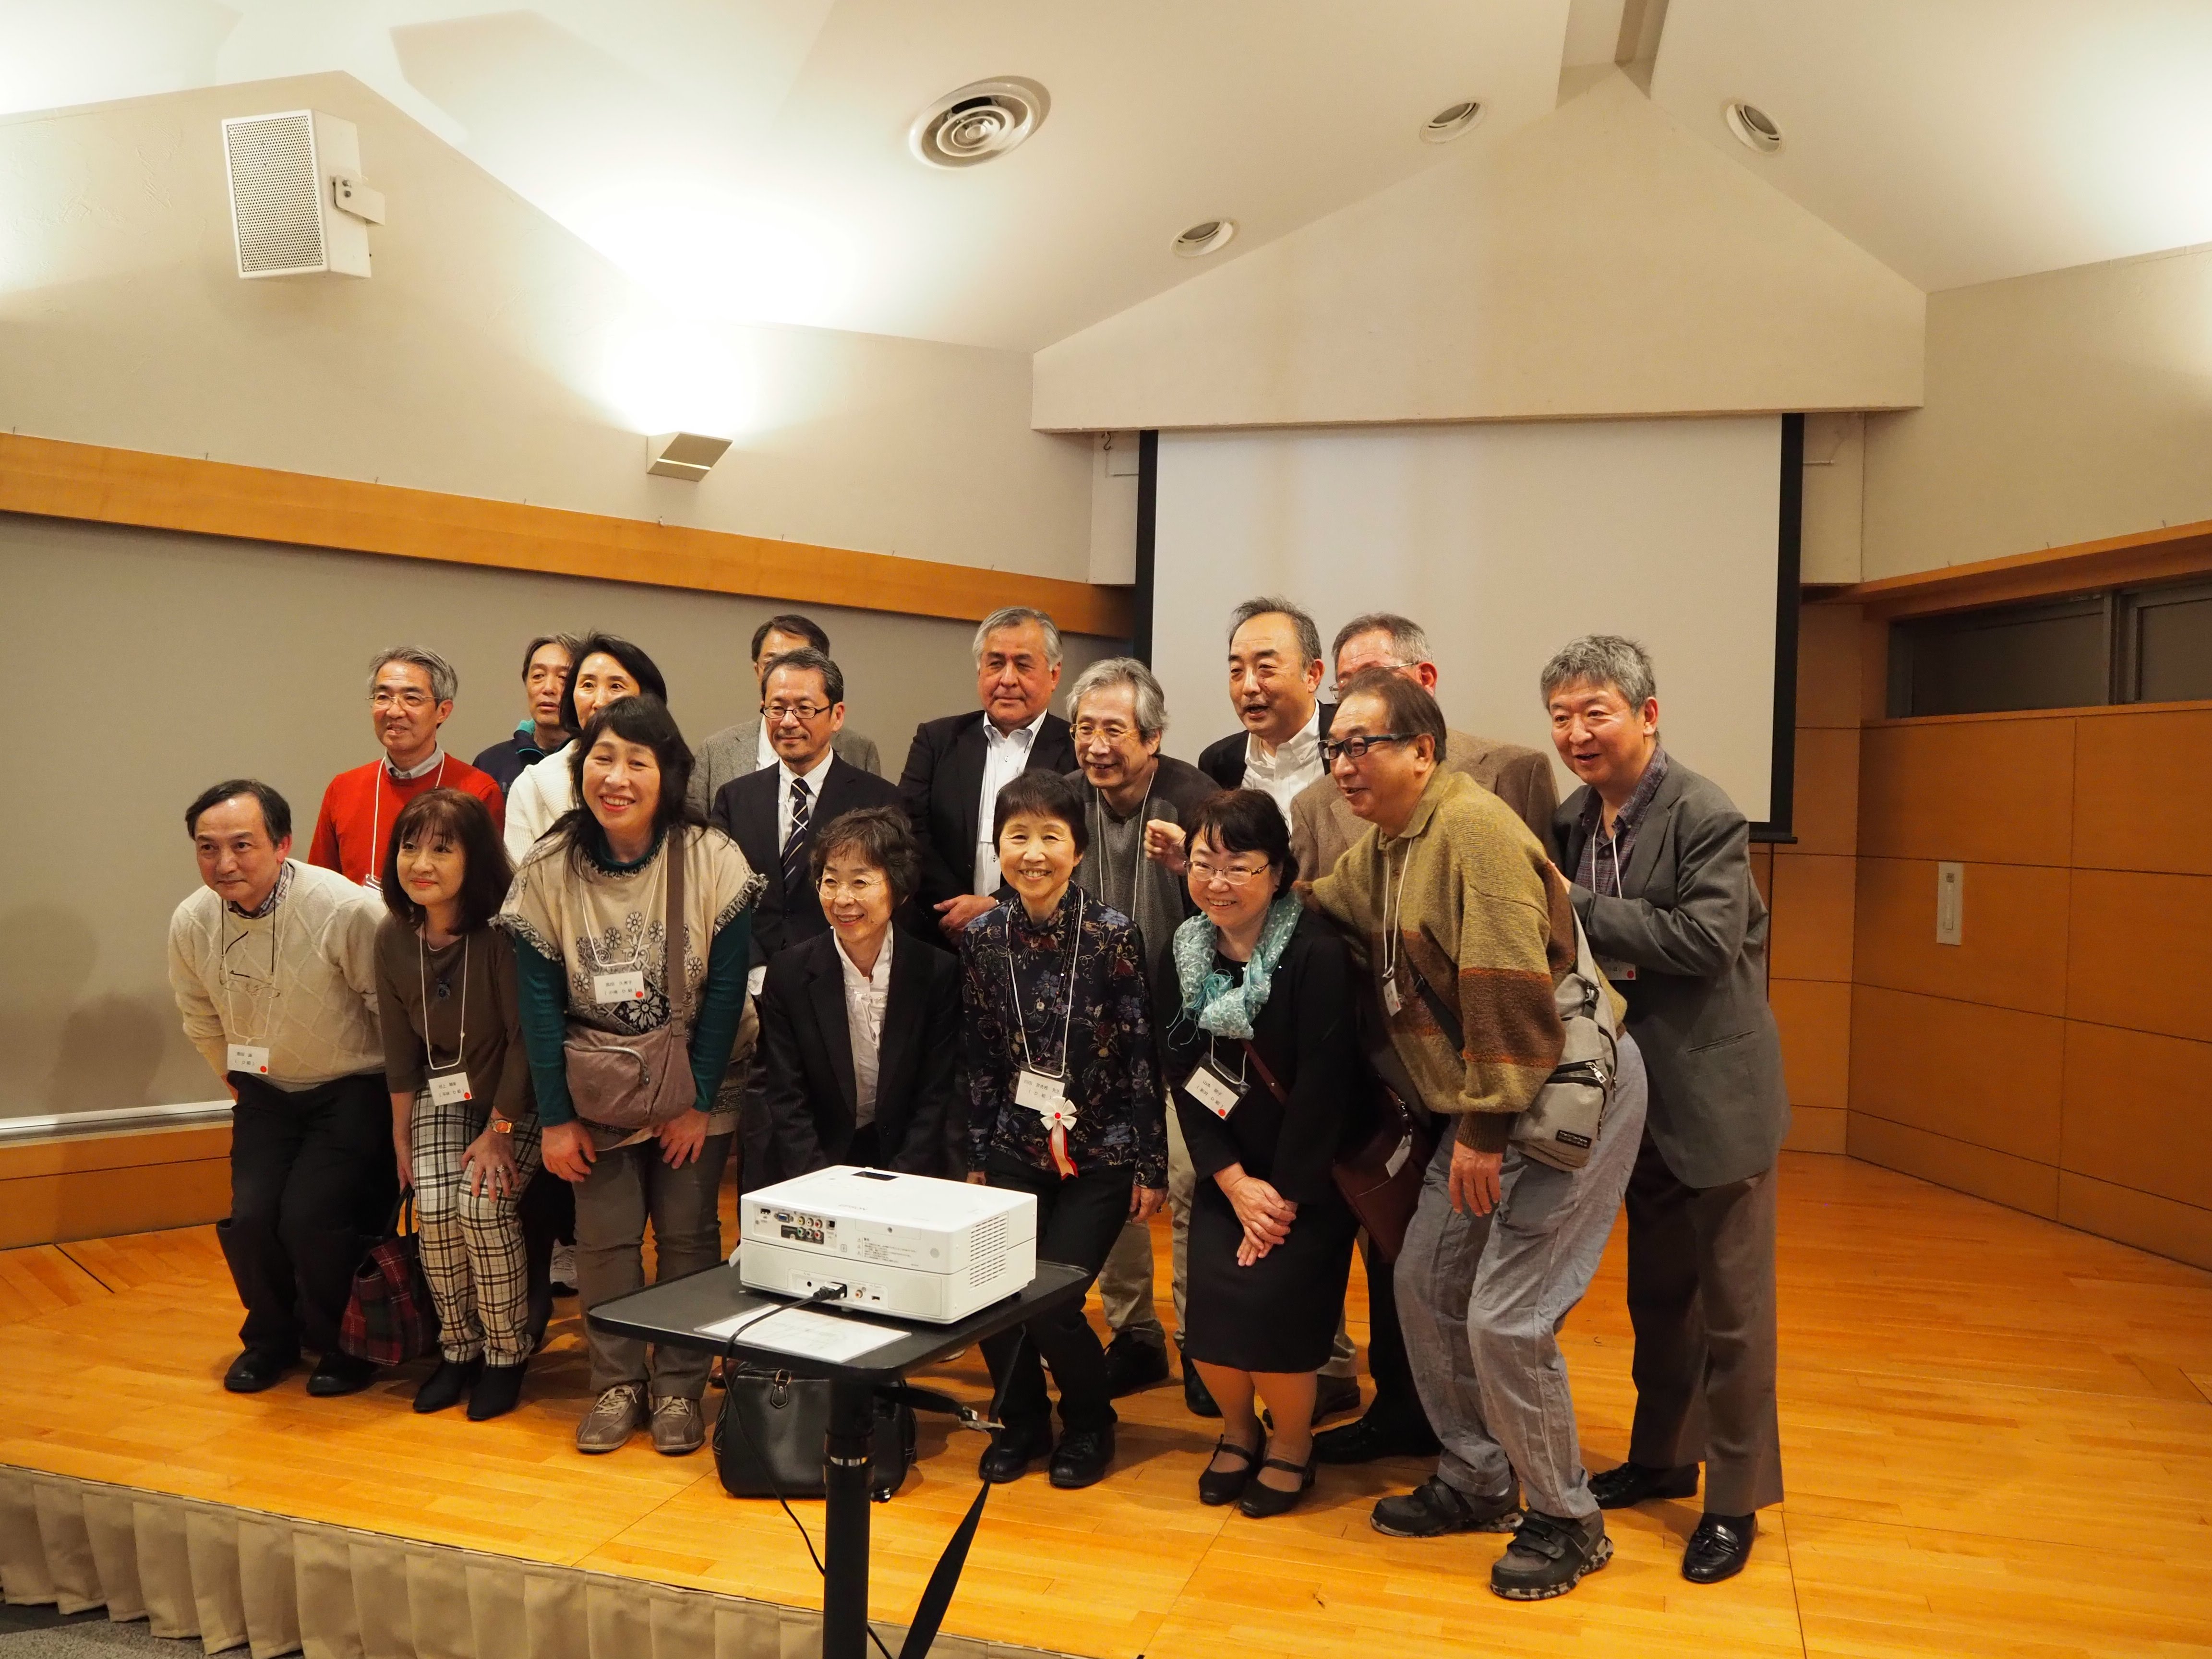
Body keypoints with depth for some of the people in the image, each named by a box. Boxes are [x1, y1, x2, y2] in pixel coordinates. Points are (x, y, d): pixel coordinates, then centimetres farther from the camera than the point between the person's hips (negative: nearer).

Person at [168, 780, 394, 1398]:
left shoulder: (346, 910, -27)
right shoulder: (190, 924, -8)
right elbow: (202, 1020, 13)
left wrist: (398, 1098, -6)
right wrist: (237, 1080, 19)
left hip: (353, 1088, -5)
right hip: (265, 1092, 5)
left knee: (310, 1218, -19)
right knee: (249, 1218, -9)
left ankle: (344, 1345, 10)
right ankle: (272, 1336, 22)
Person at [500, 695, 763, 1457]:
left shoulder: (712, 859, -16)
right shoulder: (547, 870, -11)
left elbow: (725, 988, -12)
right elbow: (539, 1000, -7)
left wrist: (698, 1099, -12)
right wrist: (554, 1116, -7)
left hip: (694, 1082, -1)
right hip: (598, 1086, 1)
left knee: (687, 1232, 2)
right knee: (604, 1235, 1)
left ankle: (679, 1387, 18)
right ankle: (617, 1384, 19)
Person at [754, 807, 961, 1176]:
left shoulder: (938, 972, -4)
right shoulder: (788, 973, -2)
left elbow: (938, 1097, -2)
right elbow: (786, 1100, -2)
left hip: (908, 1167, 0)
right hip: (817, 1165, 1)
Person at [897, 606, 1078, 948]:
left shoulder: (1077, 753, 3)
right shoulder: (937, 740, 12)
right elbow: (908, 832, 3)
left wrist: (996, 907, -12)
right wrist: (956, 909, -8)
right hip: (940, 940, 2)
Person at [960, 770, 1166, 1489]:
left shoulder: (1113, 935, -13)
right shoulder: (981, 937, -3)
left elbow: (1141, 1055, -8)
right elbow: (979, 1054, 4)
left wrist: (1152, 1165, -6)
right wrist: (976, 1156, 6)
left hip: (1100, 1154, -3)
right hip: (1017, 1149, 3)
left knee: (1051, 1302, -8)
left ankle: (1089, 1426, 22)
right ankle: (1022, 1422, 27)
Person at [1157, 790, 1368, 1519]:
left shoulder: (1316, 953, -21)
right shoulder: (1182, 957, -3)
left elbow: (1324, 1083, -20)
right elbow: (1183, 1079, -2)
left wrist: (1286, 1195, -16)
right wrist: (1234, 1182, -10)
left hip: (1313, 1171, -4)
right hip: (1230, 1171, 5)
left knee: (1271, 1299, -15)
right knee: (1210, 1301, -7)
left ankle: (1293, 1443, 15)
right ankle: (1237, 1430, 24)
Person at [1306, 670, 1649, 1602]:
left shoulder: (1471, 828, -20)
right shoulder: (1379, 850, 11)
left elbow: (1507, 990, -25)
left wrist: (1483, 1129, -22)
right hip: (1484, 1106, 10)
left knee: (1506, 1320, -8)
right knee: (1426, 1284, 14)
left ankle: (1567, 1524, 16)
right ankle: (1477, 1481, 33)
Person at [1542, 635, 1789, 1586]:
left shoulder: (1705, 816, -17)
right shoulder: (1573, 818, 4)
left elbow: (1708, 938, -26)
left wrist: (1581, 913, -23)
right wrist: (1595, 963, -9)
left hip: (1715, 1095, -7)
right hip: (1640, 1096, 7)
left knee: (1731, 1307, 5)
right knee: (1656, 1294, 20)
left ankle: (1736, 1500, 19)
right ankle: (1662, 1457, 36)